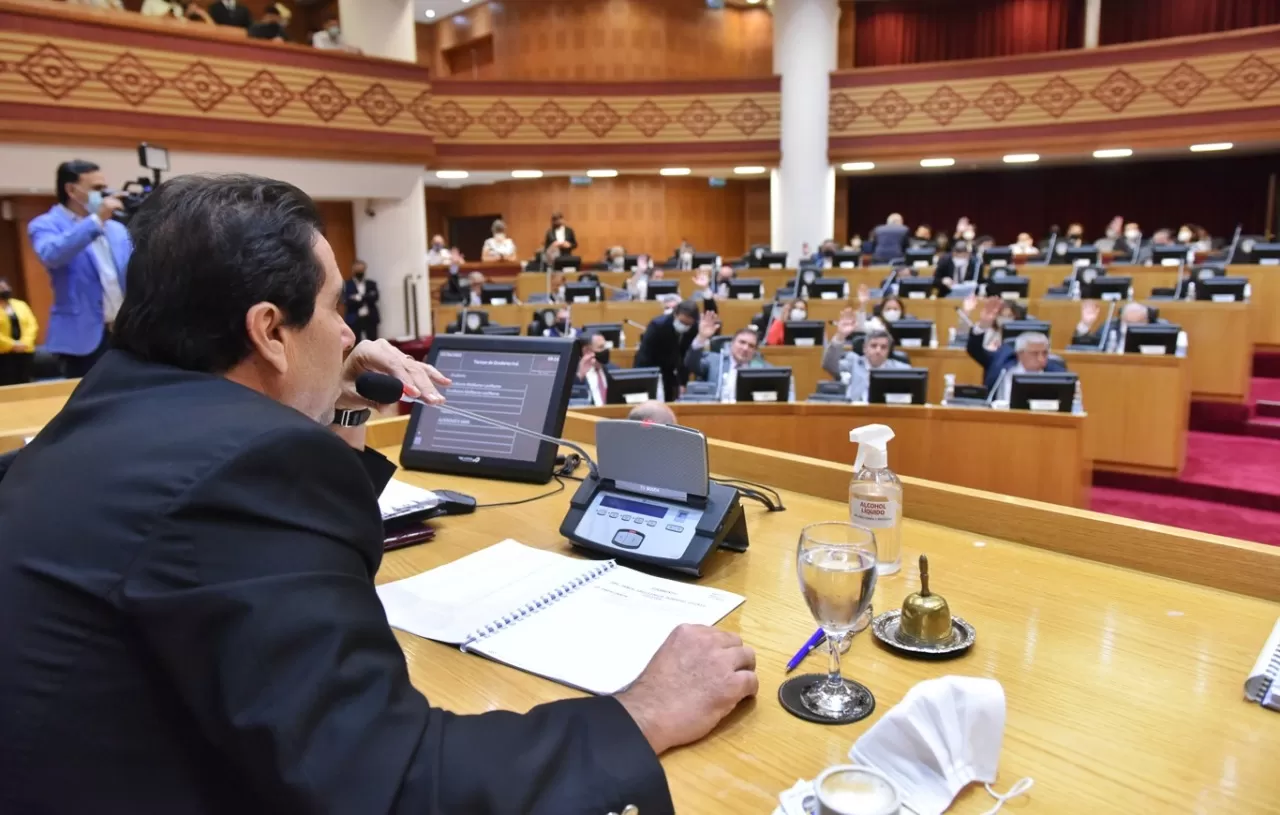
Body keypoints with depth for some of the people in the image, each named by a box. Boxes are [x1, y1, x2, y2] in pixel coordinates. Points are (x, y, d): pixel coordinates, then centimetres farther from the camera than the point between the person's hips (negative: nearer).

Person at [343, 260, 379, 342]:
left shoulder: (372, 284, 11)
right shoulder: (347, 285, 2)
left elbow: (374, 297, -5)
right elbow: (347, 301, -12)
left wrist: (359, 297, -13)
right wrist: (366, 299, -14)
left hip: (370, 319, 2)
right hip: (354, 319, -2)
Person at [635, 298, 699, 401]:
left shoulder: (695, 329, -19)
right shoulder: (657, 325, -30)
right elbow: (644, 356, -28)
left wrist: (682, 383, -15)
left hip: (669, 370, 4)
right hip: (649, 367, -4)